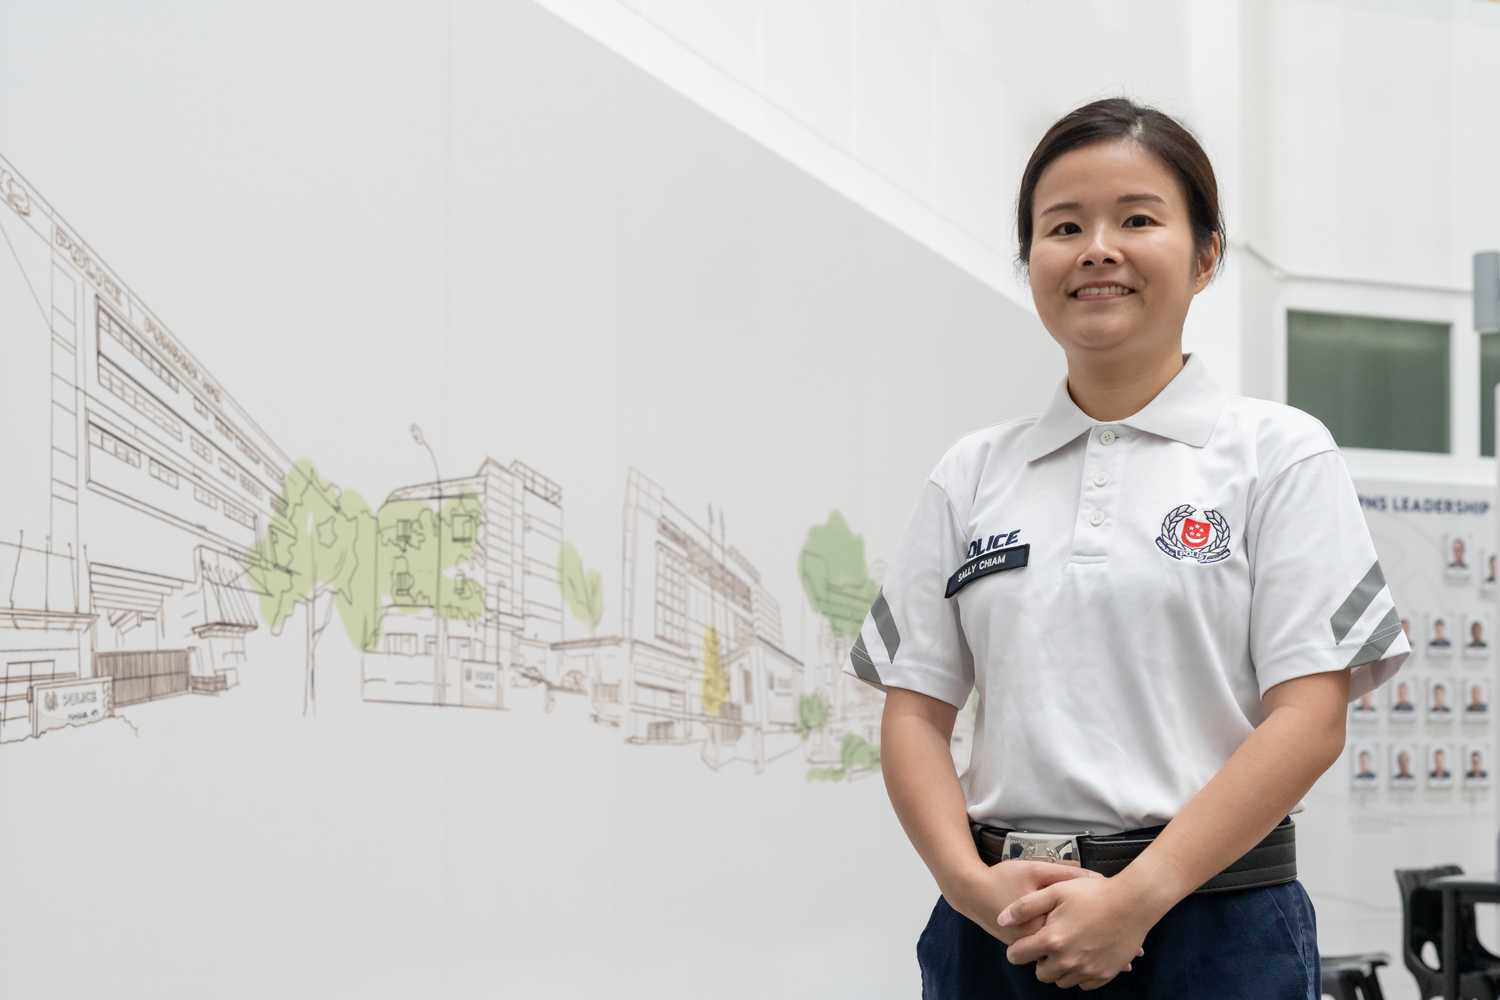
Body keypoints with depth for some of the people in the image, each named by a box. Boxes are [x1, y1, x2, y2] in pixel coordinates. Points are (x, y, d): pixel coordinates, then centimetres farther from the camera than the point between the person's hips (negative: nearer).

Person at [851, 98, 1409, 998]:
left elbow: (1309, 719, -7)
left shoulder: (1280, 454, 0)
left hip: (1215, 915, -2)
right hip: (998, 926, 3)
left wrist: (1136, 897, -16)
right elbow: (915, 713, 7)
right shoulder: (971, 476, 9)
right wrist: (972, 882, -10)